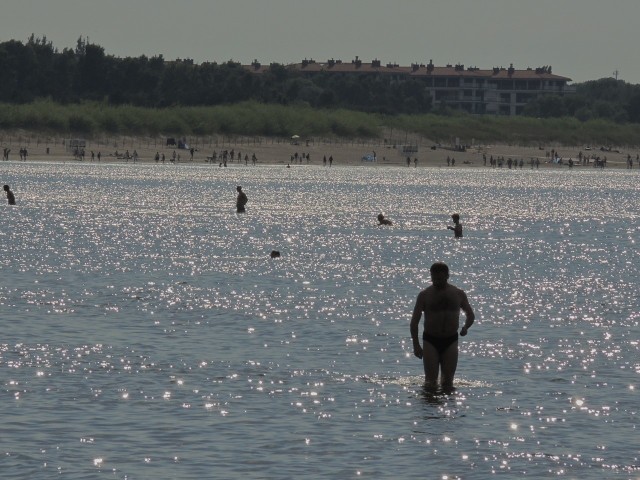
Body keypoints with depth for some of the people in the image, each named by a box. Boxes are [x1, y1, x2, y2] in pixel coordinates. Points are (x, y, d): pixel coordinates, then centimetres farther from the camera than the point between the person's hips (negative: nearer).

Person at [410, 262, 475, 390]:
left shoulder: (458, 294, 5)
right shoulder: (425, 295, -1)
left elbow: (470, 315, 20)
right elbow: (414, 321, 1)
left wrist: (466, 327, -1)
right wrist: (416, 345, -6)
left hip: (451, 341, 2)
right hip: (430, 341, -2)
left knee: (448, 382, 2)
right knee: (431, 382, -6)